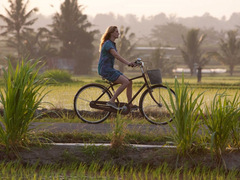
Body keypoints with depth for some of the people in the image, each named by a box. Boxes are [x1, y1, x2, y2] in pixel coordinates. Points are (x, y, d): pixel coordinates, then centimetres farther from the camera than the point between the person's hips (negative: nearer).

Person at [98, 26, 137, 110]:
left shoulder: (112, 44, 19)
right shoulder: (108, 44, -13)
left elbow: (118, 57, 19)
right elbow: (116, 55, -27)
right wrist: (128, 63, -36)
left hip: (110, 69, 10)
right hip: (105, 70, -10)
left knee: (129, 82, 1)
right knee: (126, 82, -22)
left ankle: (130, 105, 3)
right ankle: (111, 101, -20)